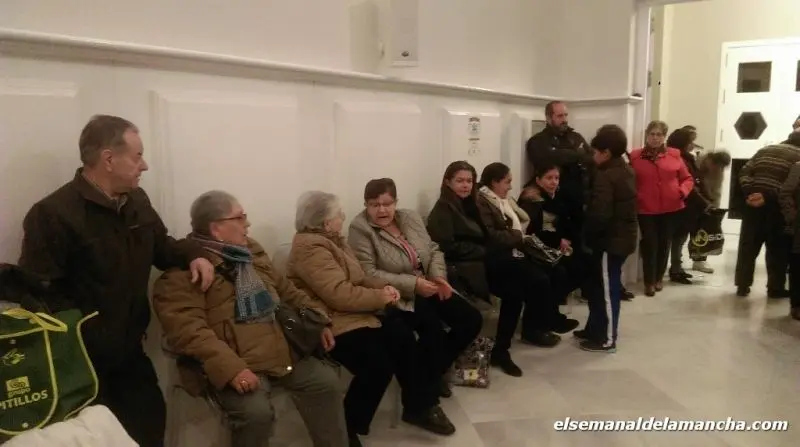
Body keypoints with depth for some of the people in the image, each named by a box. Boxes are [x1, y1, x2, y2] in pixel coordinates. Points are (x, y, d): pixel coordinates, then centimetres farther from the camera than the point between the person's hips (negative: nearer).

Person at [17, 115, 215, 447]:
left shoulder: (136, 200, 5)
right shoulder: (53, 213, -19)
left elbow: (161, 247, 18)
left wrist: (193, 255, -2)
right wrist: (76, 345, -25)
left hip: (130, 350, 7)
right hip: (82, 359, -7)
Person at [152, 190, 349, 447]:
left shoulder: (250, 250, 16)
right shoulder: (184, 268, -11)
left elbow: (285, 289, 23)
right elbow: (188, 329, -22)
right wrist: (230, 367, -32)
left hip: (283, 351, 7)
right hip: (238, 363, -7)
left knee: (326, 381, -4)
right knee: (256, 412, -28)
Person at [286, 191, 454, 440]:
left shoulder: (330, 240, 15)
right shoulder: (311, 248, -19)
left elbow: (358, 278, 18)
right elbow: (341, 295, -28)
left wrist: (384, 287, -2)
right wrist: (381, 297, -15)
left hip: (356, 314, 10)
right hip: (335, 323, -10)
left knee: (403, 335, -8)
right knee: (379, 365, -23)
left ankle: (418, 406, 5)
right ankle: (347, 430, -3)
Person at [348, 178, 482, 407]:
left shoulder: (411, 218, 9)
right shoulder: (360, 229, -12)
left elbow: (434, 250, 11)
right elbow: (368, 273, -21)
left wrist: (439, 276, -10)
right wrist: (413, 284, -24)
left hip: (428, 289, 7)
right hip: (397, 297, -7)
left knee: (472, 320, -2)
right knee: (435, 332, -27)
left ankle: (436, 367, 19)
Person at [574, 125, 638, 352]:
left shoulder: (605, 177, -22)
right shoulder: (627, 171, 11)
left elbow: (599, 215, -29)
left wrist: (586, 235, -14)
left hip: (610, 240, -10)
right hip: (623, 237, 10)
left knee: (606, 289, 1)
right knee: (600, 286, 19)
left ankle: (607, 339, 11)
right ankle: (595, 329, 30)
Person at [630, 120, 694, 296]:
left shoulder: (674, 154, 2)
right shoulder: (635, 156, -3)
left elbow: (687, 178, 7)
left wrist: (682, 191, -11)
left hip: (671, 208, 2)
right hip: (646, 209, -2)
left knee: (664, 243, 13)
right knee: (650, 244, -1)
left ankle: (659, 278, 30)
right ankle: (649, 281, 13)